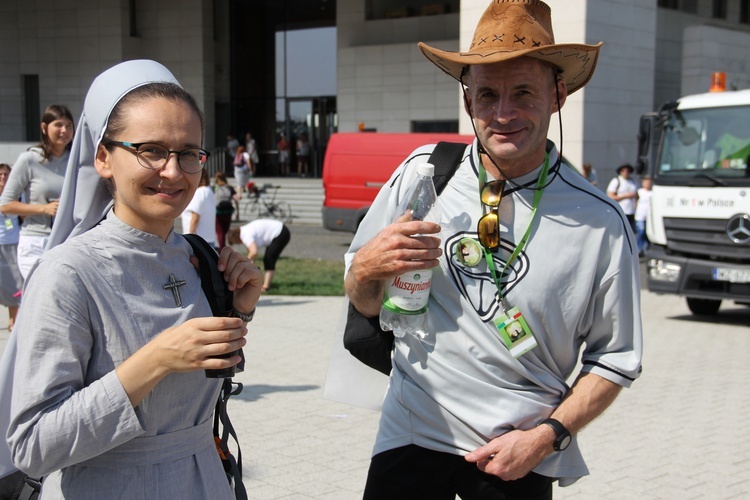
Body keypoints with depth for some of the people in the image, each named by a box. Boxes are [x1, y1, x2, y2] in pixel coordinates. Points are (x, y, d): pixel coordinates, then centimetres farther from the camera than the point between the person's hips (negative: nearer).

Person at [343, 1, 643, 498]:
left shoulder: (601, 223, -10)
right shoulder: (421, 173, -6)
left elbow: (615, 359, -1)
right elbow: (365, 304, 4)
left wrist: (548, 436, -11)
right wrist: (367, 269, -17)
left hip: (518, 457, -1)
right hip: (411, 435, 2)